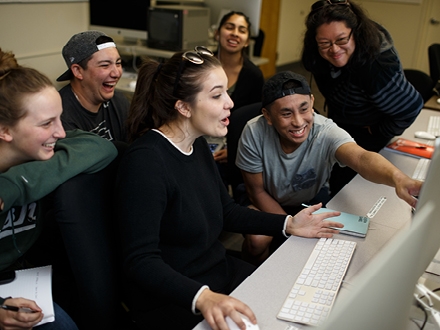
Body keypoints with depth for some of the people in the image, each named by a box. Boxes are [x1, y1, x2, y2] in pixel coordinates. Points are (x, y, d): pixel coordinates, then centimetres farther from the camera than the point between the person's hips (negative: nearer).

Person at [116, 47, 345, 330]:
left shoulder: (198, 144, 2)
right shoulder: (145, 161, -24)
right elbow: (140, 261, -27)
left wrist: (288, 224, 4)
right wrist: (202, 297, -41)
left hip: (219, 271, 7)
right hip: (172, 301, -7)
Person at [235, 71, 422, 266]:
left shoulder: (325, 132, -32)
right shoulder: (254, 133, -29)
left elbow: (361, 158, -53)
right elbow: (257, 191, -17)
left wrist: (397, 178, -75)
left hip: (312, 199, 1)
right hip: (268, 202, -1)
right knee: (257, 239, -27)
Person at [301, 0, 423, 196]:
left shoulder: (376, 63, -40)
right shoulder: (316, 56, -19)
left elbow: (410, 107, -32)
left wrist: (380, 133, -17)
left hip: (368, 135, -6)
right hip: (339, 126, 6)